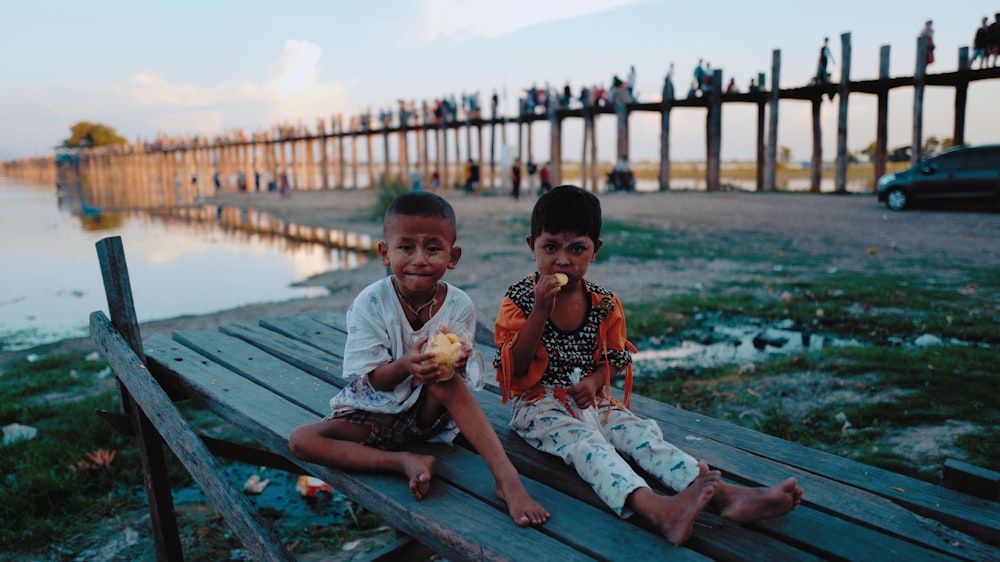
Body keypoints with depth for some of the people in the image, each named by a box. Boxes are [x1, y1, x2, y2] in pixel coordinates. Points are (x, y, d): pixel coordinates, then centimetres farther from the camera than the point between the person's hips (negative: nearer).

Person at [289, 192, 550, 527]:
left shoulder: (459, 305, -12)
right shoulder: (370, 303, -16)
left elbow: (463, 379, -12)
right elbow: (372, 380, -17)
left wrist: (456, 364, -39)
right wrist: (406, 365, -40)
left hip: (427, 414, 0)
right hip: (375, 411, 1)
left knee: (448, 379, -33)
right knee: (300, 440, -22)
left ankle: (506, 477, -34)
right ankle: (406, 462, -26)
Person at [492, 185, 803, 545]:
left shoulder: (605, 304, 2)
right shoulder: (519, 299, -7)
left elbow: (617, 357, 12)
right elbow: (515, 366, -13)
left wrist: (595, 379, -11)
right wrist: (540, 309, -24)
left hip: (593, 402, 5)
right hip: (540, 404, -4)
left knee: (643, 435, -20)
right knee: (584, 442, -32)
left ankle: (725, 494, -37)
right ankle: (657, 509, -58)